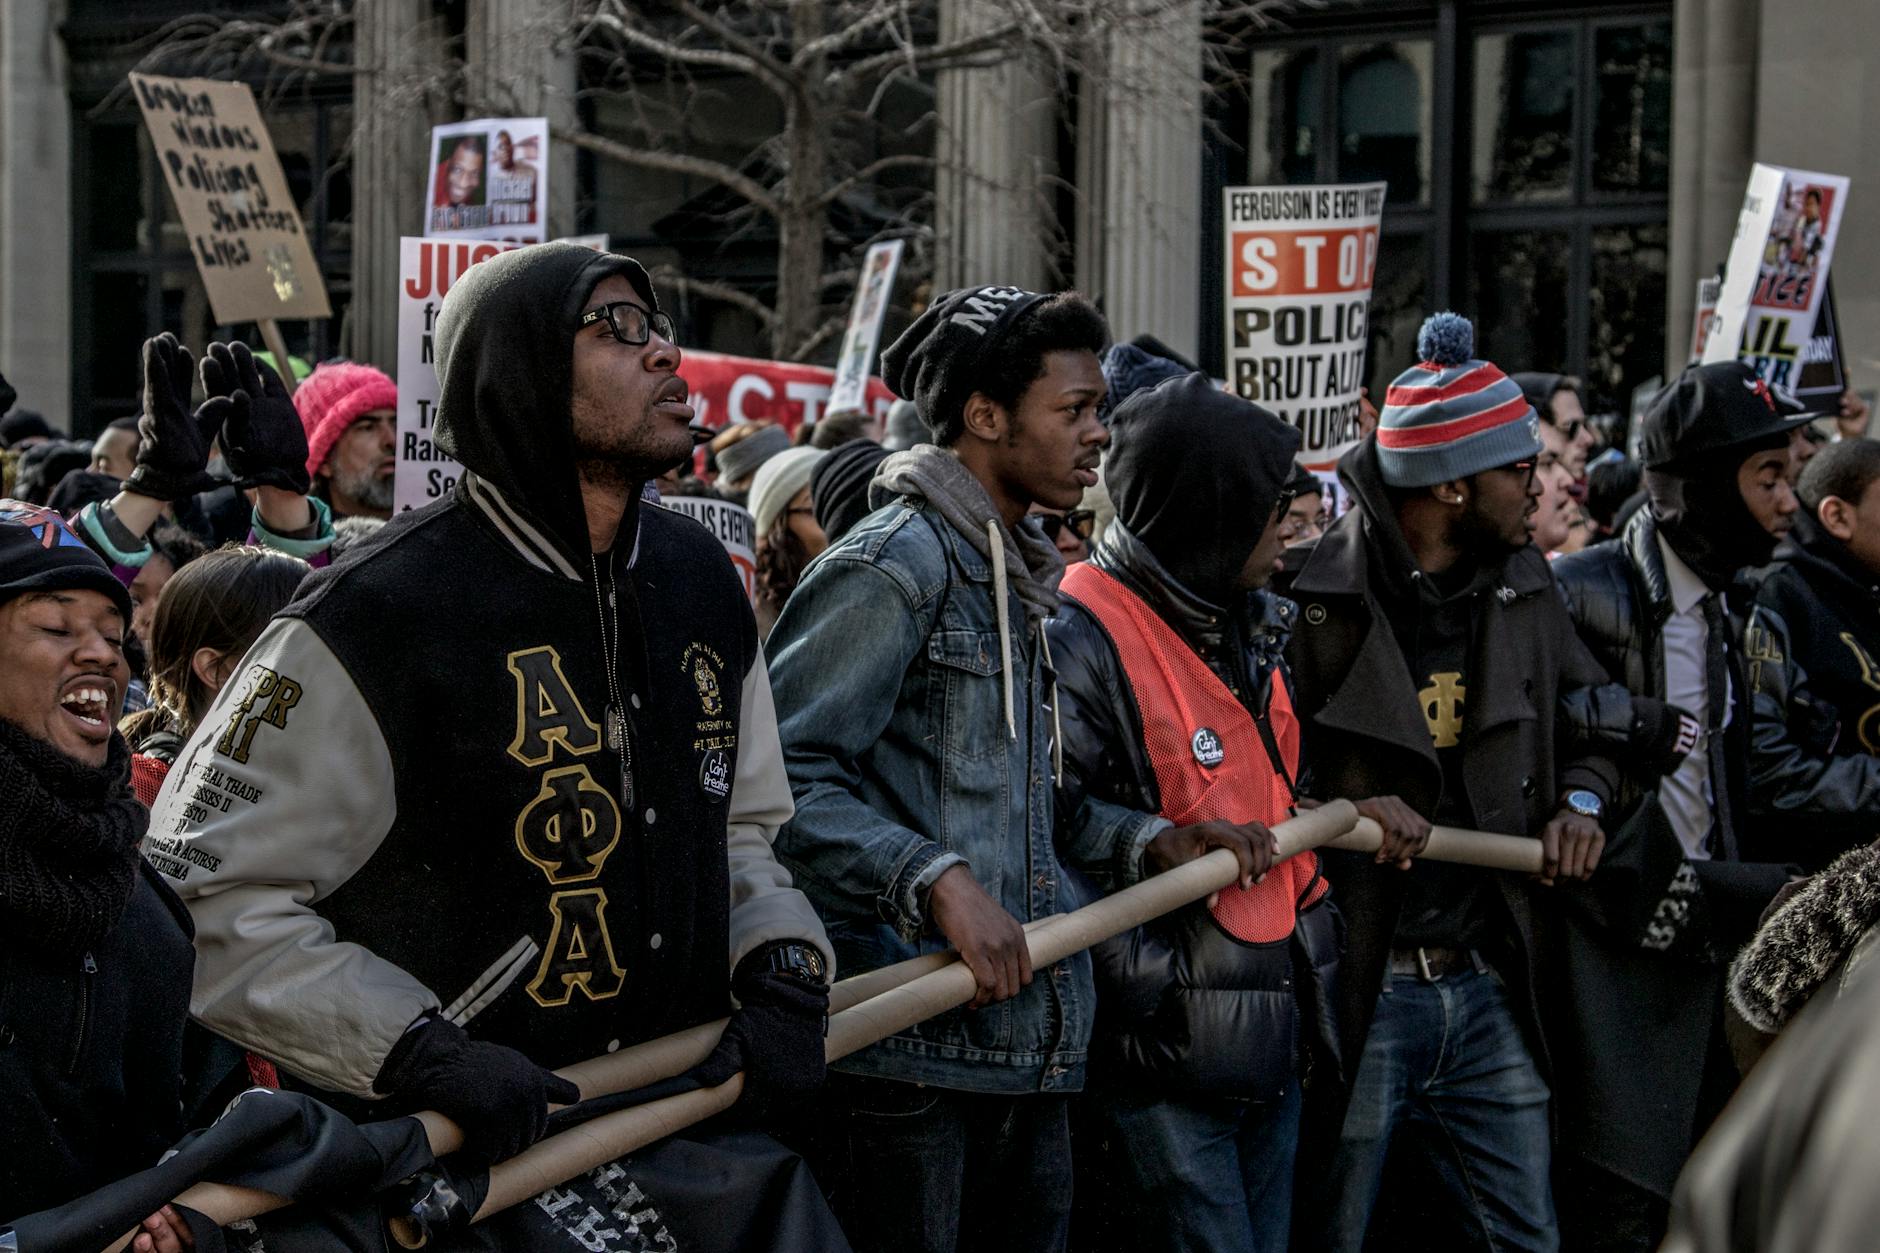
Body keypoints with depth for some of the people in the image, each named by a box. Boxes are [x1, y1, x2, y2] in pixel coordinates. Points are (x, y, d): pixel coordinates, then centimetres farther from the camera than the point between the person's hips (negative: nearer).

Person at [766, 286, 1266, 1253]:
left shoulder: (1020, 580, 21)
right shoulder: (894, 565, -10)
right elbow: (786, 775, -18)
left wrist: (1144, 840, 11)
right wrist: (939, 880, -25)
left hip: (1031, 1041, 9)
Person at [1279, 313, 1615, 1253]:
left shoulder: (1522, 587, 9)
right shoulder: (1306, 597, -12)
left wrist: (1580, 796, 3)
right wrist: (1339, 816, -23)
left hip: (1486, 987, 6)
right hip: (1351, 989, -6)